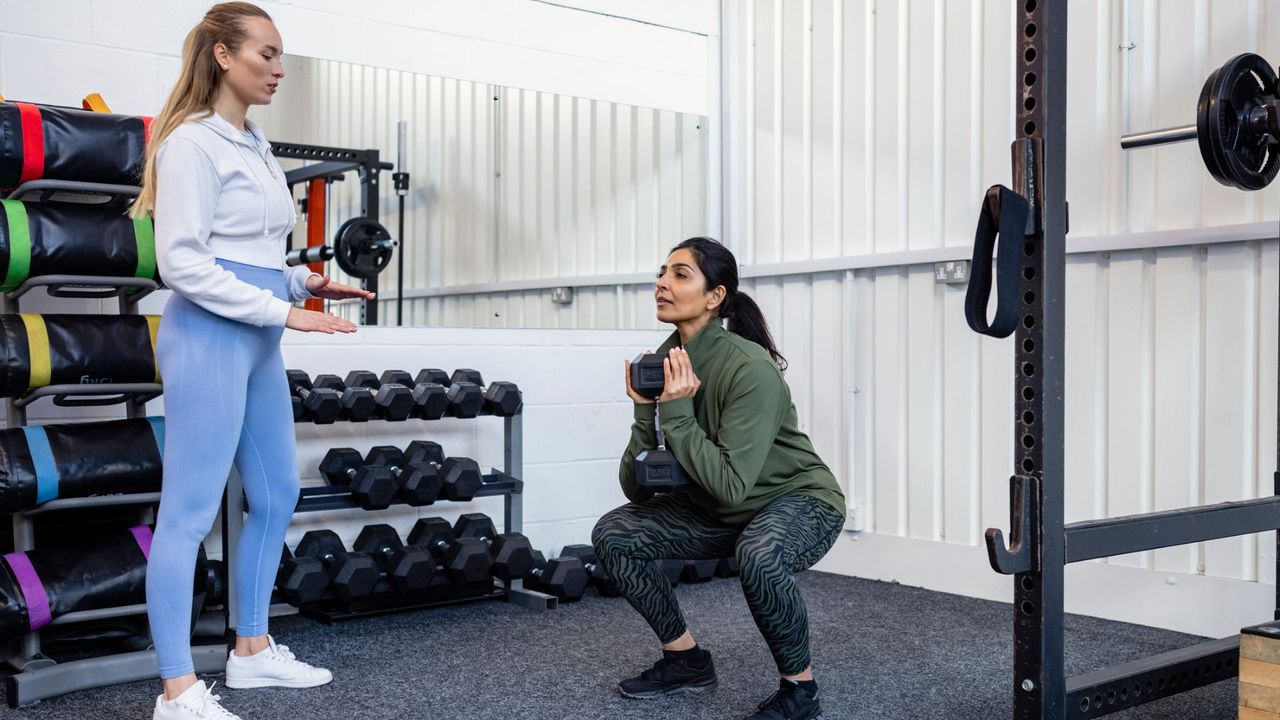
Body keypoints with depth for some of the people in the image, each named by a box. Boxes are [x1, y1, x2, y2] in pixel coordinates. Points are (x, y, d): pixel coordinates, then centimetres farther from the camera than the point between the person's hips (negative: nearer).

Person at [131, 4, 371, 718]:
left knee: (278, 493, 15)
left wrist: (306, 281, 6)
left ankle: (253, 650, 29)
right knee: (191, 512, -6)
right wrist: (283, 310, -18)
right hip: (210, 336, -9)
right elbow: (182, 263, -17)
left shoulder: (256, 146, 16)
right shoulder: (193, 142, -10)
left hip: (258, 341, 9)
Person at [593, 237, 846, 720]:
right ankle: (686, 661, 12)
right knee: (614, 535, -3)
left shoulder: (749, 368, -27)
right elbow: (636, 490, -8)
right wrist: (646, 412, -22)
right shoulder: (666, 363, -7)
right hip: (720, 510, 7)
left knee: (759, 554, -39)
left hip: (799, 500, -7)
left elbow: (730, 484, -33)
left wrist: (677, 412, -30)